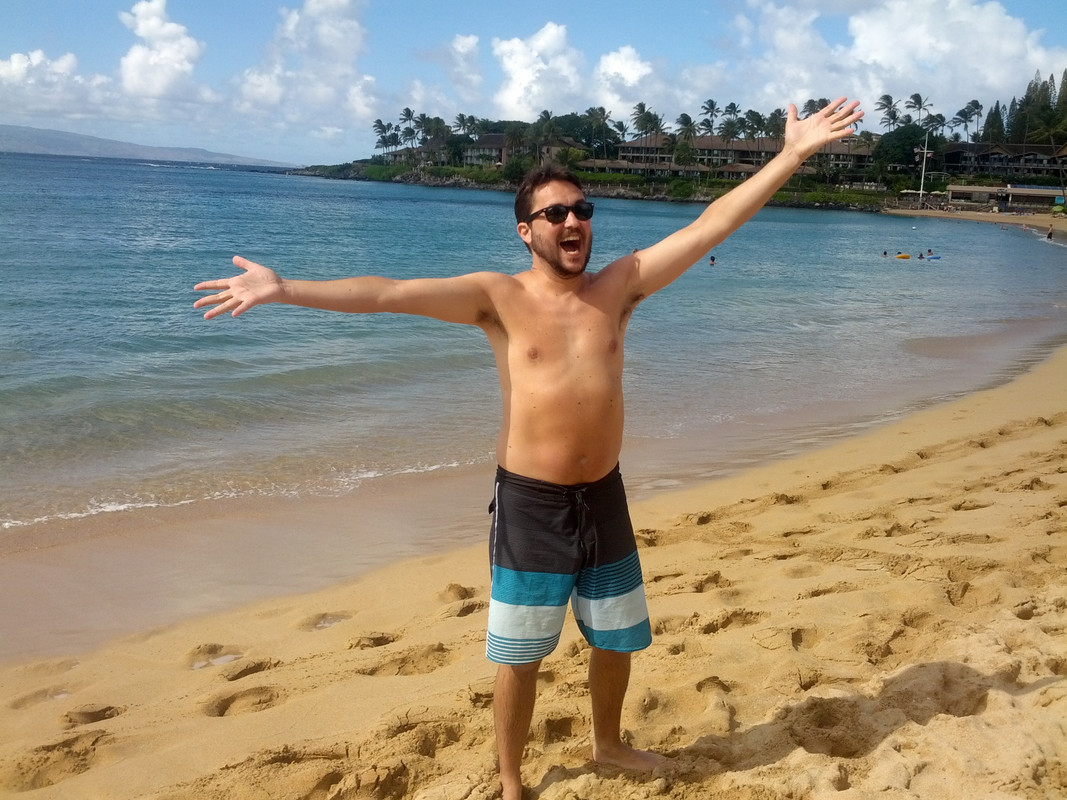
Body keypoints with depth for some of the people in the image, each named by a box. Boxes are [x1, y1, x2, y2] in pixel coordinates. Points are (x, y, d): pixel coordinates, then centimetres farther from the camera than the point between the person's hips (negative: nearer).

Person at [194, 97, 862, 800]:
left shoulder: (619, 286, 1)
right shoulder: (499, 298, -8)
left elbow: (711, 226, -1)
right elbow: (390, 293, -19)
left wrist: (793, 155, -4)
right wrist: (285, 289, -28)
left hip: (604, 498, 4)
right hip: (530, 505, -4)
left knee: (617, 640, 21)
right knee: (521, 658, 9)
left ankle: (608, 742, 49)